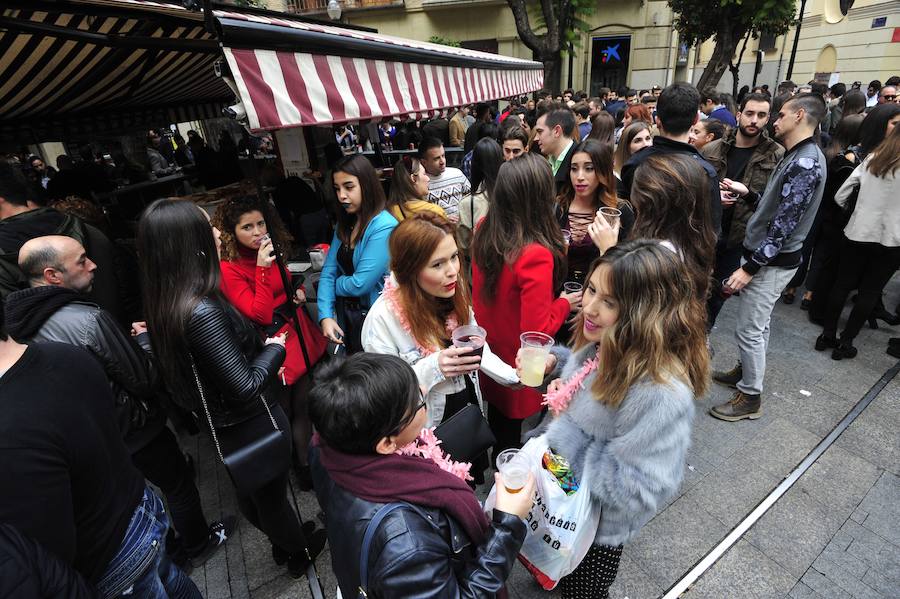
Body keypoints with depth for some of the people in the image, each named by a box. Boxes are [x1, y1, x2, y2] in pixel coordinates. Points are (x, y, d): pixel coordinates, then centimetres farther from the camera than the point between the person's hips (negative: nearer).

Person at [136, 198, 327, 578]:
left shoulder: (166, 302, -7)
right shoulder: (202, 312, -34)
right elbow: (246, 388, -30)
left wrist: (260, 351, 1)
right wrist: (275, 348, -15)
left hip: (218, 423, 8)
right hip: (253, 423, -8)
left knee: (251, 491, 28)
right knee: (272, 494, 18)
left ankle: (283, 543, 55)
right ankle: (300, 553, 46)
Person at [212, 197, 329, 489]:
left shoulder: (270, 252, 6)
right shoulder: (228, 269, -15)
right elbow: (261, 315, -22)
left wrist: (299, 292, 3)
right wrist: (262, 269, -28)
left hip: (301, 335, 7)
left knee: (306, 404, 14)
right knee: (285, 413, 9)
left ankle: (308, 463, 33)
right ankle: (303, 468, 28)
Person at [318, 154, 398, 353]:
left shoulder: (384, 227, -21)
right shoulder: (345, 224, 4)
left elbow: (360, 284, -24)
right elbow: (328, 272, 1)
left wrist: (337, 284, -3)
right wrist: (325, 315, -10)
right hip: (345, 316, 7)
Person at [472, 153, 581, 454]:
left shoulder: (484, 230, -12)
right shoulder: (536, 256, -34)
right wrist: (564, 303, -10)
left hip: (489, 357, 7)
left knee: (497, 422, 29)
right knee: (511, 432, 19)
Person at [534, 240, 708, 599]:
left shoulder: (662, 395, -39)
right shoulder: (604, 340, -15)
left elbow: (636, 492, -33)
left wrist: (565, 431, -29)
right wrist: (556, 363, -12)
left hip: (599, 523, -6)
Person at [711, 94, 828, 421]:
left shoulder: (806, 163, -20)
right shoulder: (795, 157, 12)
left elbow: (784, 224, -24)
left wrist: (750, 267, -24)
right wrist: (747, 193, 5)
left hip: (772, 261, -10)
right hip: (767, 256, 10)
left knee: (749, 329, -1)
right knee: (757, 324, 21)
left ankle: (750, 397, 12)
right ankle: (746, 371, 37)